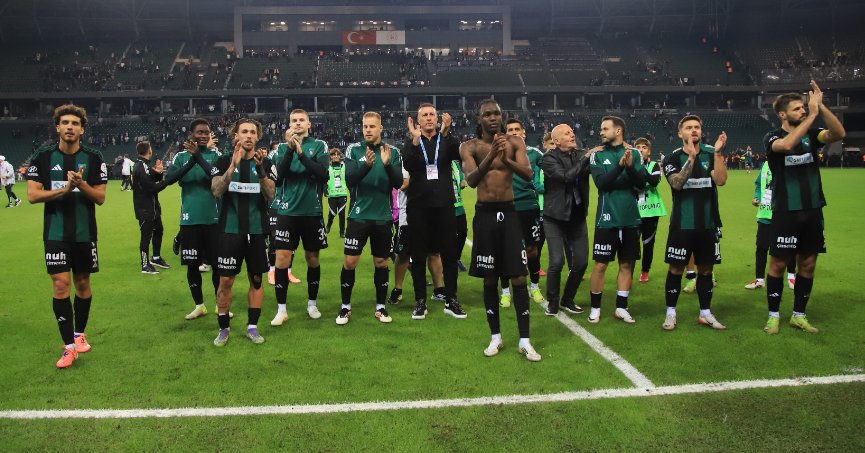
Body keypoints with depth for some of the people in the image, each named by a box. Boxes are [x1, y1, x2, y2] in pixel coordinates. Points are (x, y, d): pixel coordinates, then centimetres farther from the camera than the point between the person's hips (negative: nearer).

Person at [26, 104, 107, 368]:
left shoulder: (94, 159, 0)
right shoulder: (43, 157, 0)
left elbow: (100, 198, -1)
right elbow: (32, 195, -5)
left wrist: (82, 185, -20)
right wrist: (64, 189, -18)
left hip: (85, 234, 1)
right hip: (56, 234, -1)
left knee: (82, 284, 11)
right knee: (60, 285, -6)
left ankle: (79, 334, 31)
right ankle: (69, 347, 1)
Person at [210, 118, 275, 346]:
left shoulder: (265, 162, 3)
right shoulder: (224, 161, 1)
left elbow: (270, 195, -8)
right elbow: (217, 191, -13)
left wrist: (260, 169, -22)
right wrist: (233, 165, -24)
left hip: (257, 230, 1)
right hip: (230, 229, -1)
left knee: (256, 279, 7)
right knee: (225, 280, 1)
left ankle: (252, 326, 19)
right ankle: (224, 328, 15)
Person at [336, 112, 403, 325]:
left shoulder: (392, 151, 2)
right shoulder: (354, 149, -2)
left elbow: (398, 183, -7)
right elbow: (349, 179, -14)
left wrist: (387, 164, -25)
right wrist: (367, 165, -31)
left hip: (383, 217, 2)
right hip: (359, 216, -1)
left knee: (381, 262, 10)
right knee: (350, 262, -2)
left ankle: (380, 307, 23)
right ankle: (345, 307, 15)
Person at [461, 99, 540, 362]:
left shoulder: (515, 143, 2)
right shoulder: (470, 147, 0)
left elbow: (529, 174, -12)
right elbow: (471, 180, -16)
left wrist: (506, 159, -29)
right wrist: (490, 156, -32)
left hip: (509, 213, 0)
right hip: (485, 215, 0)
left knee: (519, 278, -1)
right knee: (490, 279, 7)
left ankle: (524, 341, 8)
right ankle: (496, 337, 21)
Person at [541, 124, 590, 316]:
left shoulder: (581, 155, 5)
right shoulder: (549, 158, -10)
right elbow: (566, 176, -24)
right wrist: (586, 158, -21)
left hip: (577, 216, 5)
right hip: (555, 217, -4)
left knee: (581, 262, 4)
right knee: (557, 261, -10)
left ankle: (567, 300, 25)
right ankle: (552, 302, 12)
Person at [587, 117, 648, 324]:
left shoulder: (634, 153, 4)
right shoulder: (597, 155, 1)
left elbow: (642, 182, -6)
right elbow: (601, 183, -14)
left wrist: (630, 166, -22)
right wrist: (620, 166, -25)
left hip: (630, 218, 2)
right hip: (607, 219, -2)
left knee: (627, 264, 8)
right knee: (600, 264, -1)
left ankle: (621, 307, 19)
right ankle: (595, 307, 11)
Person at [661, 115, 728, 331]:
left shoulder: (711, 154, 3)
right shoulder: (673, 158, -2)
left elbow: (720, 180, -12)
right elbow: (677, 183, -19)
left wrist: (718, 153, -21)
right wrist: (691, 156, -25)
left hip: (708, 224, 3)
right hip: (682, 224, -2)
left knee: (705, 269, 11)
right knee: (676, 269, 2)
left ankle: (705, 313, 23)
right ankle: (670, 314, 13)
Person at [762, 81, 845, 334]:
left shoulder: (811, 135, 7)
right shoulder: (772, 137, -5)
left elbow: (839, 134, -12)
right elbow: (787, 145, -29)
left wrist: (821, 106, -19)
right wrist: (812, 115, -27)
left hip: (813, 210, 5)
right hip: (786, 212, -5)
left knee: (807, 265, 10)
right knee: (778, 265, 1)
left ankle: (799, 315, 22)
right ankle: (774, 315, 14)